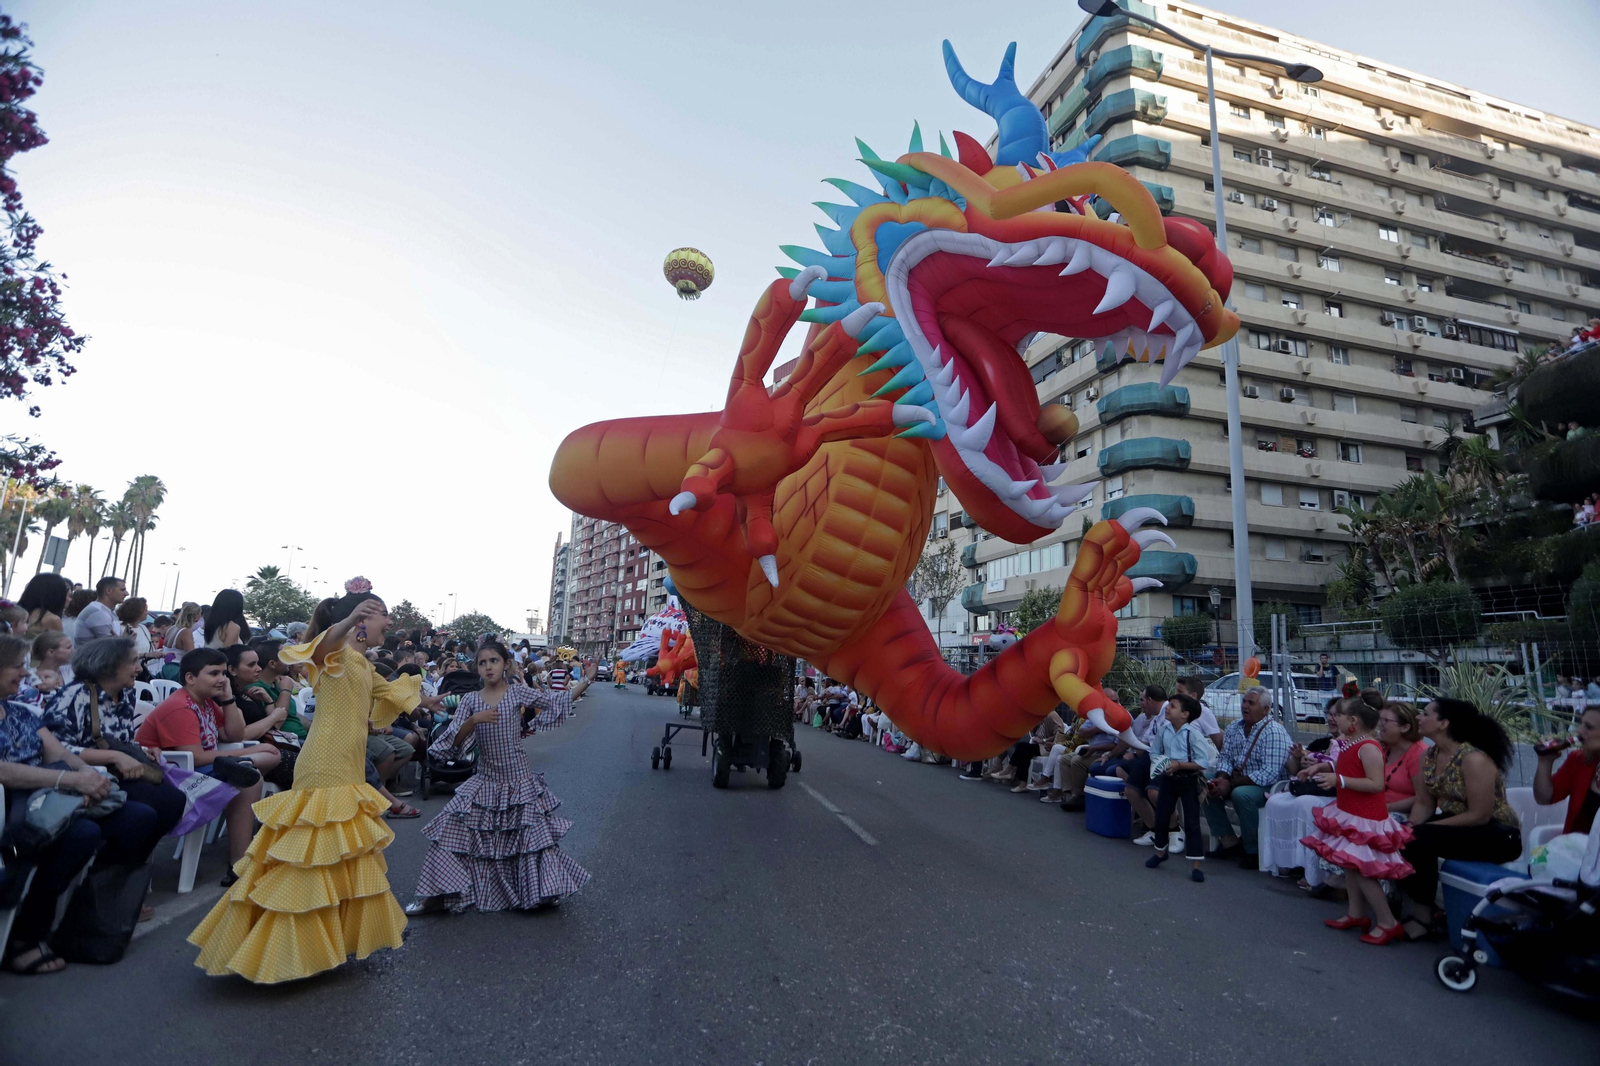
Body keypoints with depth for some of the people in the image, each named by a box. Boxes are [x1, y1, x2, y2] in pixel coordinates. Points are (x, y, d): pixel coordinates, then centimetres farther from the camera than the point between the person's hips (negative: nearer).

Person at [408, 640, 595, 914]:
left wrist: (587, 679, -9)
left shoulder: (518, 692, -4)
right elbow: (452, 741, -9)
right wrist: (473, 720, -26)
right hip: (485, 783, 2)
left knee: (531, 837, 5)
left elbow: (558, 702, -1)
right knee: (454, 832, -5)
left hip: (519, 782, -1)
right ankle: (440, 895, 12)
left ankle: (541, 890, 26)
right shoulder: (470, 700, 0)